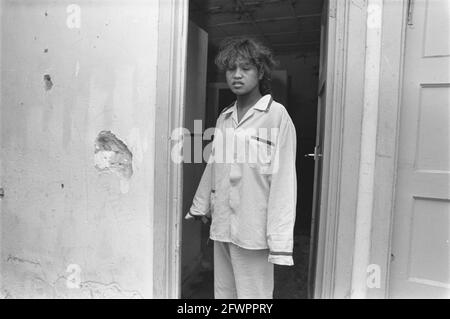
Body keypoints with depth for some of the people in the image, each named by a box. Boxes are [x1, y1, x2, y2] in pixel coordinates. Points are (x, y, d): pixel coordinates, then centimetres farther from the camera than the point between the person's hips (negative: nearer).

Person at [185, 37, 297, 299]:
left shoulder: (277, 115, -8)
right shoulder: (224, 118, 10)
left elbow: (284, 178, -13)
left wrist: (280, 239, -16)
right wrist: (200, 205, 20)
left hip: (253, 229, -5)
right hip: (221, 226, 6)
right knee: (224, 293, 18)